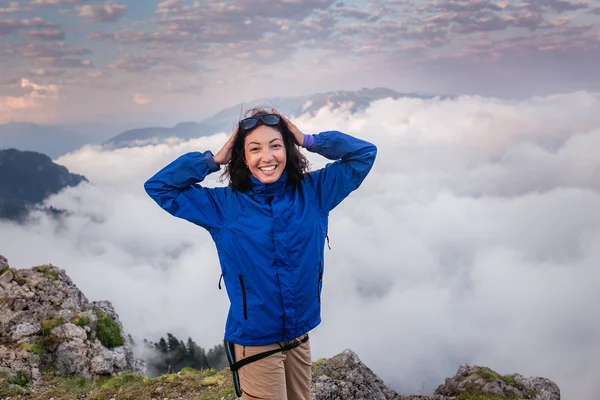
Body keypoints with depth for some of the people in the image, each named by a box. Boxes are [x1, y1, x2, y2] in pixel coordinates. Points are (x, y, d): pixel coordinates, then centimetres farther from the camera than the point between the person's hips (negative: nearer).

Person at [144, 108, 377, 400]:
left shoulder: (313, 192, -2)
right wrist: (213, 161, -8)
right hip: (254, 343, -3)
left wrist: (309, 141, -7)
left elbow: (364, 153, 1)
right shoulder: (224, 205, -7)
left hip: (300, 337, 3)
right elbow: (159, 187, -3)